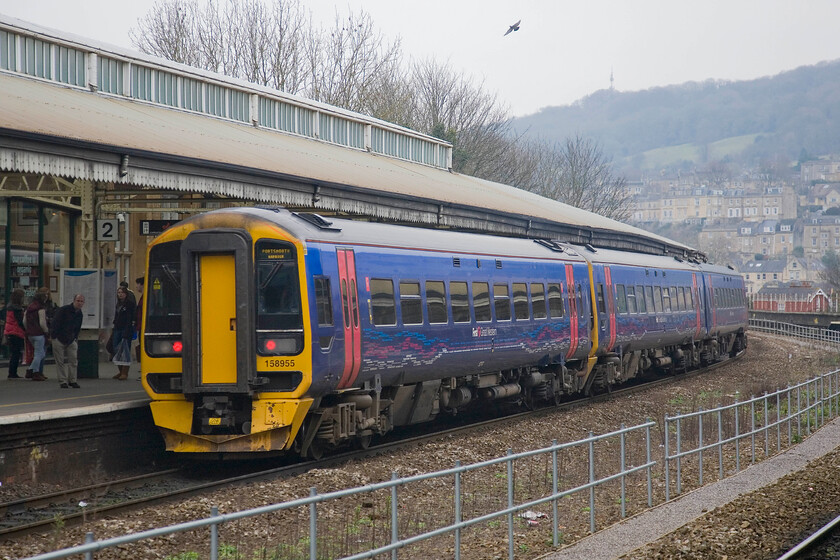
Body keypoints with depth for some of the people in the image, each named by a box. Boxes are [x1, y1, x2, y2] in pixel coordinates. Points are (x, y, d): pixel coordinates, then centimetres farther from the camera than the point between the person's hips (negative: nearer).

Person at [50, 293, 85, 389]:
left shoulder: (79, 314, 5)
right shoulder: (64, 310, -16)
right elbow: (55, 323, -15)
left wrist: (75, 338, 9)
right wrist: (53, 336, -16)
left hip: (71, 340, 6)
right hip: (58, 339, -6)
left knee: (73, 360, 1)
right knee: (60, 361, -2)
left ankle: (72, 381, 9)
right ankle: (63, 381, 3)